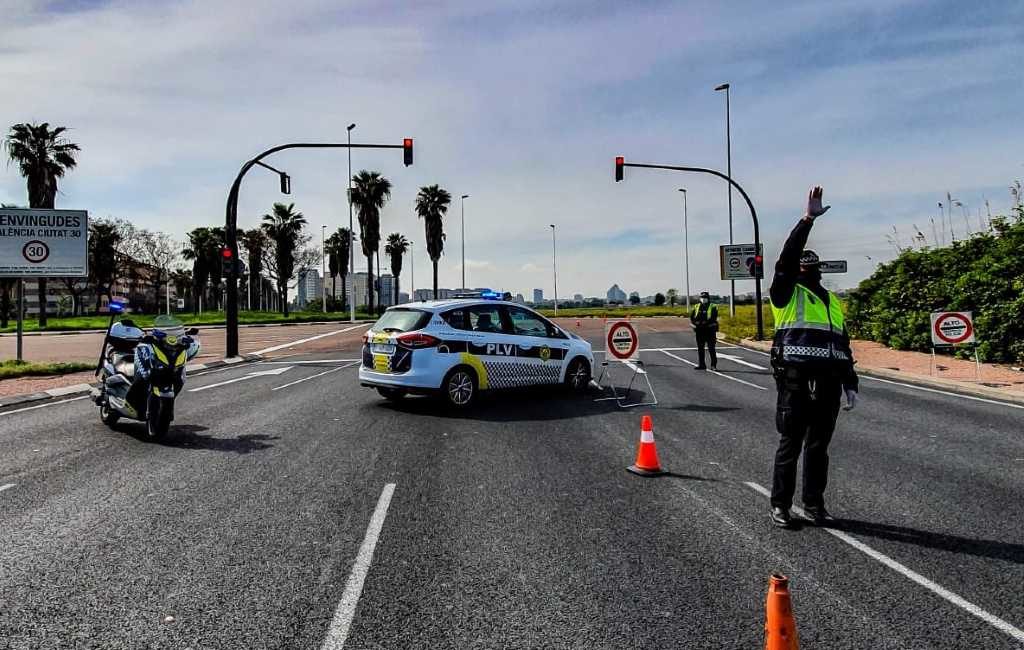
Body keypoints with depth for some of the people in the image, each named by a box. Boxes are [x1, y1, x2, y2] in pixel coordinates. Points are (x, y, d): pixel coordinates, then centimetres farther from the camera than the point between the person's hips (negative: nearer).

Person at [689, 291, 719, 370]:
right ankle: (701, 365, 14)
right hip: (699, 330, 5)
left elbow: (713, 318, -14)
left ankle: (714, 365, -1)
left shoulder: (713, 307, -2)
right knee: (700, 348, 7)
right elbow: (691, 317, 5)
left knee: (711, 348, -5)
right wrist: (696, 323, -14)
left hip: (710, 330, -5)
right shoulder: (697, 307, 12)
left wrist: (705, 323, -25)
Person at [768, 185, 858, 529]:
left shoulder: (833, 301, 21)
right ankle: (780, 505, 11)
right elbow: (788, 256, -13)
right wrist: (808, 219, -18)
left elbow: (843, 344, 22)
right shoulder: (787, 293, 3)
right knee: (790, 445, 1)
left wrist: (850, 383, 16)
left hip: (828, 382, 6)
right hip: (796, 380, -6)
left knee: (819, 446, 13)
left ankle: (814, 503, 23)